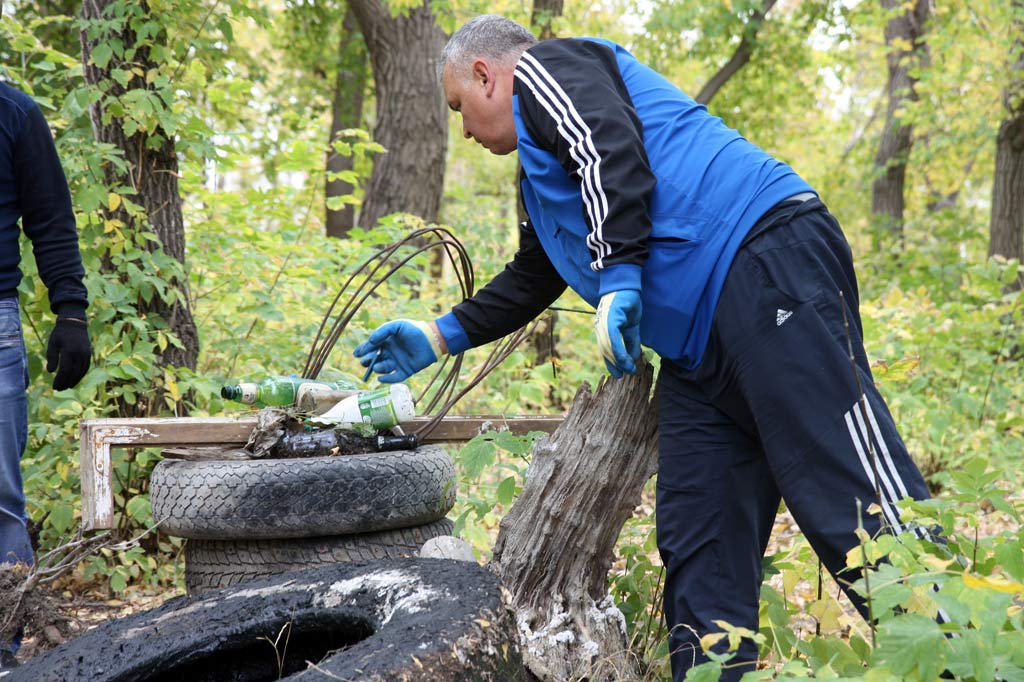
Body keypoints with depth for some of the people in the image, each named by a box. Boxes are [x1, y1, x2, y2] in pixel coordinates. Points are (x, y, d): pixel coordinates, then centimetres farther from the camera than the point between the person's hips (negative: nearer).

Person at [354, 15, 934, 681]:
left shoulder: (545, 66, 6)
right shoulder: (543, 166, 34)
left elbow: (611, 147, -14)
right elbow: (533, 278, 43)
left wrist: (617, 274, -18)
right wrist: (440, 337, 44)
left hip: (765, 260, -10)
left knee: (859, 502, -16)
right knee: (699, 556, 4)